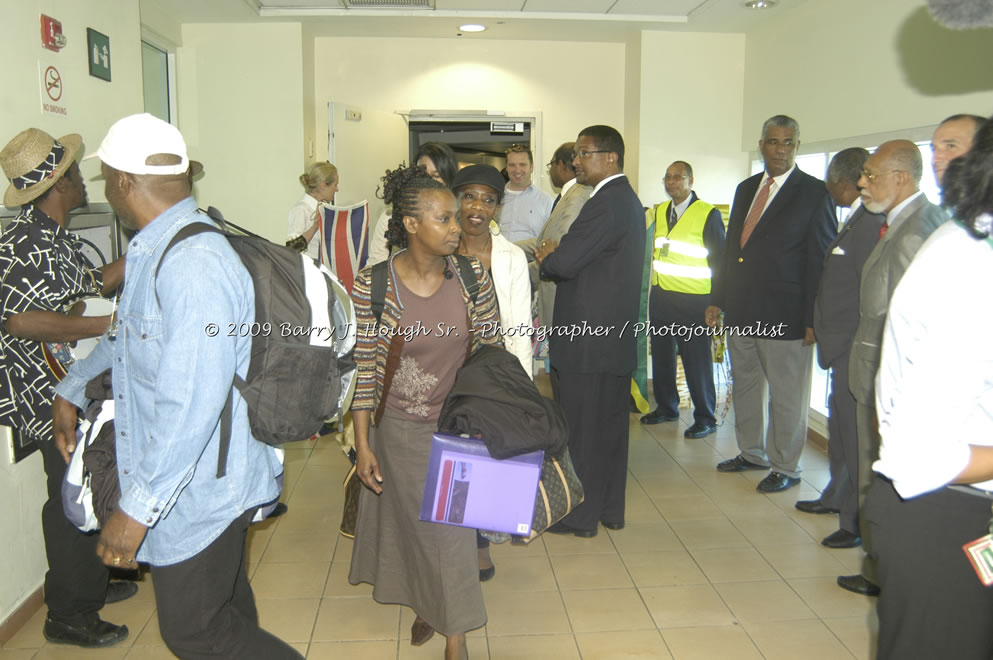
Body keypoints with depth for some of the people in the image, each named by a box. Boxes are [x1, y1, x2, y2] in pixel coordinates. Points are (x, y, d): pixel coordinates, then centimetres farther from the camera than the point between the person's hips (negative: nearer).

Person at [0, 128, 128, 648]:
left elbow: (91, 283, 23)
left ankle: (90, 584, 39)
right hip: (47, 394, -10)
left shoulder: (58, 237, 10)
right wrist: (107, 324, -28)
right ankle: (68, 617, 17)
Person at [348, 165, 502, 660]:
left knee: (453, 528, 9)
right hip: (399, 430, -1)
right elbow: (362, 369, -10)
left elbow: (492, 350, 0)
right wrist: (362, 445, -8)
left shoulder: (473, 276, -9)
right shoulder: (371, 286, -15)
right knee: (409, 522, 17)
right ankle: (423, 605, 45)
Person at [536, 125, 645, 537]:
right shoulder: (629, 200, 14)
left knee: (581, 429, 2)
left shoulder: (605, 204, -18)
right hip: (617, 335, 10)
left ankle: (581, 515, 15)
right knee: (611, 425, 16)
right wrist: (557, 256, 3)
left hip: (587, 339, -10)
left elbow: (564, 263, -22)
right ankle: (610, 509, 28)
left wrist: (546, 258, -1)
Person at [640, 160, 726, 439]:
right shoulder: (658, 211, 9)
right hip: (660, 296, 6)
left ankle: (705, 418, 13)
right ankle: (666, 407, 30)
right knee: (662, 355, 14)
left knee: (697, 360, 0)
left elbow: (720, 259, -6)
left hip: (692, 300, -6)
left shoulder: (708, 214, -6)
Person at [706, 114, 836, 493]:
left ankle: (785, 468, 20)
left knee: (787, 396, 5)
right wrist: (718, 300, 11)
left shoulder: (814, 193, -6)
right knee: (745, 387, 17)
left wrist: (812, 319, -13)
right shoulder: (746, 189, 12)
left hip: (784, 315, -6)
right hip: (741, 312, 7)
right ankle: (752, 454, 34)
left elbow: (821, 259, -9)